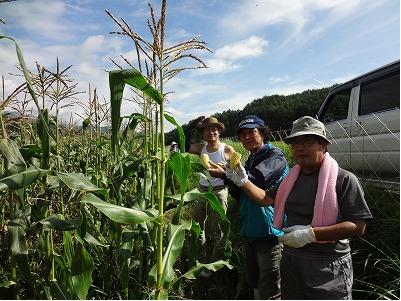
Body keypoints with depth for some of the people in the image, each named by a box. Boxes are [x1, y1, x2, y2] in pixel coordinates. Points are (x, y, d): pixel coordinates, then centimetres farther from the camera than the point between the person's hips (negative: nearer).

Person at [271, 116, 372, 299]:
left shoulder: (344, 179, -13)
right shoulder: (291, 179, 6)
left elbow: (358, 227, -18)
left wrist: (311, 234, -24)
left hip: (329, 268, -5)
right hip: (290, 262, 6)